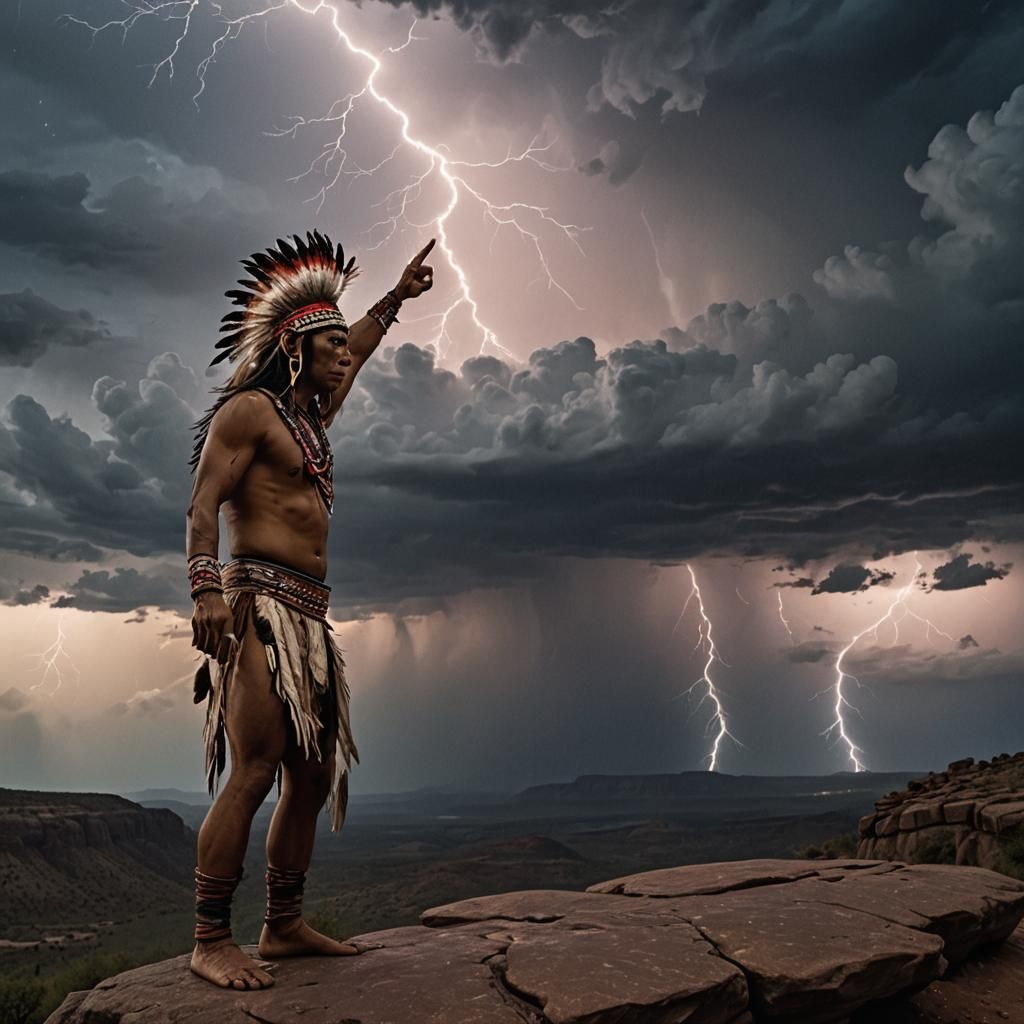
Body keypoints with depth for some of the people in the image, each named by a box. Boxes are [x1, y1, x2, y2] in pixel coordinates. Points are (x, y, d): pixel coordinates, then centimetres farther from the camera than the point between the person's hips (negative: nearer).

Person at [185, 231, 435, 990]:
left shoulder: (311, 416, 24)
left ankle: (285, 925, 15)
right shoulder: (249, 408, 0)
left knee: (314, 776, 6)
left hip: (309, 619, 9)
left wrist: (397, 298, 49)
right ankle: (211, 941, -7)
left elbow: (354, 357, 41)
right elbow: (203, 505, -10)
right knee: (255, 772, -15)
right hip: (259, 605, -9)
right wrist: (206, 589, -24)